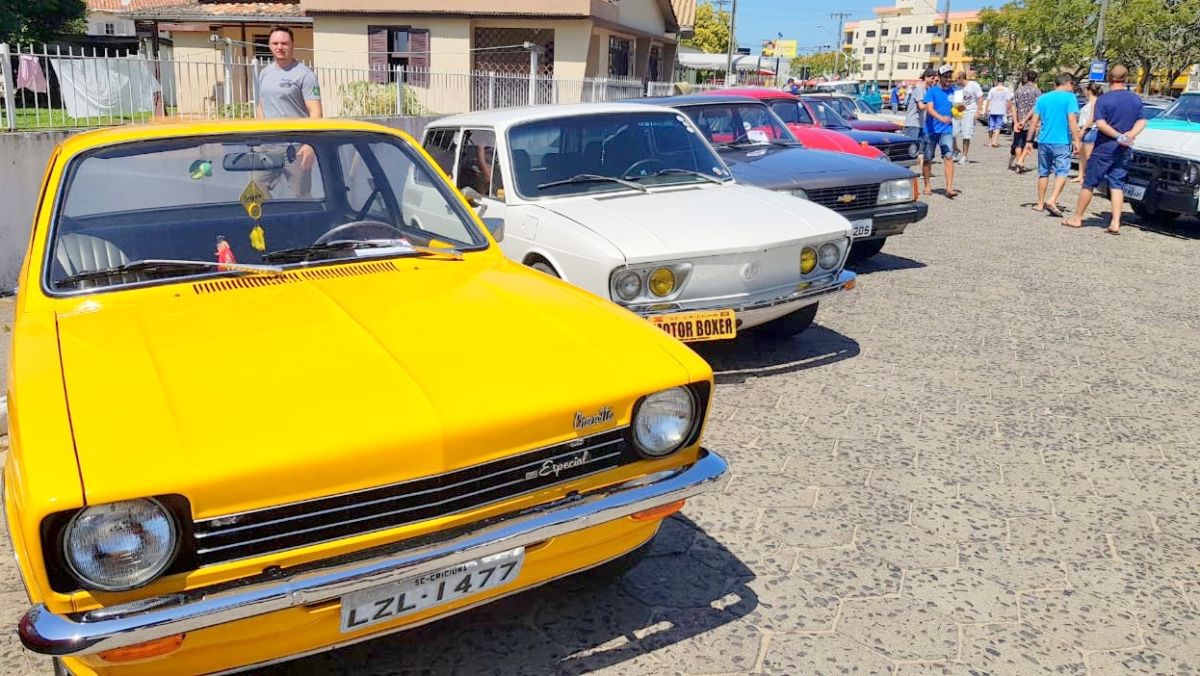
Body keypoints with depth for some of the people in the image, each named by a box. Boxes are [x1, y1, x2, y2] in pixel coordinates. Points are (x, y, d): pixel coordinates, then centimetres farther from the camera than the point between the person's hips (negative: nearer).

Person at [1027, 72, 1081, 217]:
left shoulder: (1042, 98, 9)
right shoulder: (1069, 97, -4)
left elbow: (1034, 121, 8)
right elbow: (1072, 120, -12)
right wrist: (1076, 140, -10)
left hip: (1044, 141, 5)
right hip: (1062, 142, -4)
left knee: (1043, 173, 14)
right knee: (1061, 172, -3)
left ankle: (1040, 204, 19)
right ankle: (1052, 200, -20)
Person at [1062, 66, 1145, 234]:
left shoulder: (1103, 100, -11)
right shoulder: (1136, 99, 5)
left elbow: (1101, 124, -20)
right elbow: (1142, 122, 4)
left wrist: (1119, 137, -16)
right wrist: (1129, 135, -10)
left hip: (1104, 149, -4)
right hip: (1124, 151, 4)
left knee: (1089, 183, 5)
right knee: (1117, 185, 5)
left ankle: (1077, 218, 13)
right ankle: (1115, 223, -2)